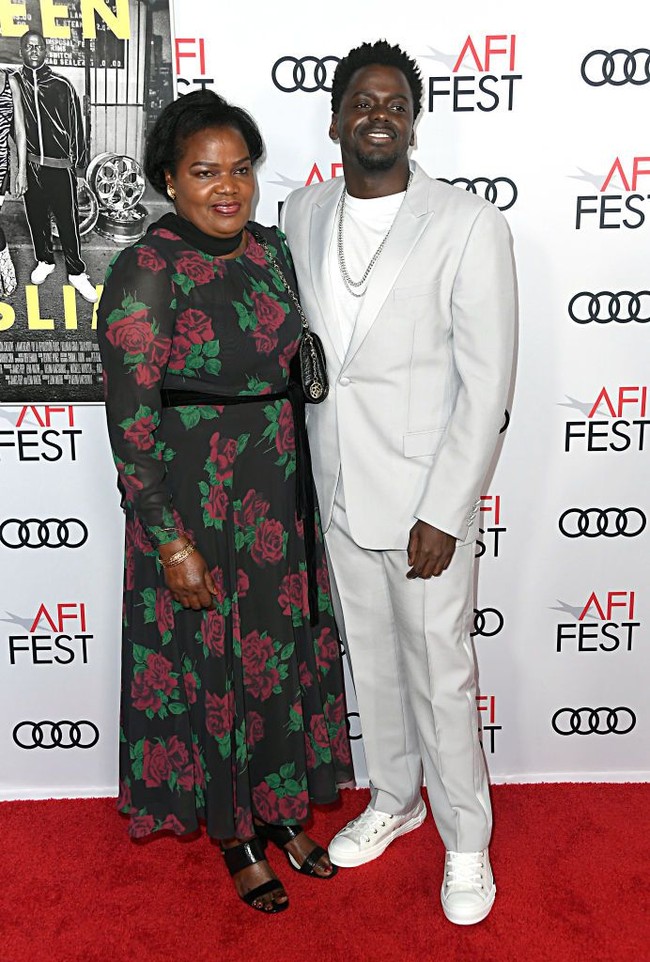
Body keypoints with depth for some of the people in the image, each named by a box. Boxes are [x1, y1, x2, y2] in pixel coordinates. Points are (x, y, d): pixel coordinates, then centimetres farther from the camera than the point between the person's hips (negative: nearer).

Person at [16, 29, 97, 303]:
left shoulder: (62, 85, -2)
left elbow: (75, 124, 2)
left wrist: (78, 161, 1)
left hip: (60, 166, -2)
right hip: (29, 165, 2)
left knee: (68, 220, -1)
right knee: (36, 216, 13)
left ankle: (76, 272, 8)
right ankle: (44, 261, 32)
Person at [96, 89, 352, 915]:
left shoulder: (270, 249, 4)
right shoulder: (145, 273, -15)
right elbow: (131, 422, -16)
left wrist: (306, 488, 13)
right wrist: (171, 542, -17)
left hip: (281, 491, 6)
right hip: (196, 502, -6)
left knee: (284, 648, 17)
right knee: (211, 663, 10)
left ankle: (280, 807, 41)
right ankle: (232, 832, 34)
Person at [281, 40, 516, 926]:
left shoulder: (469, 224, -11)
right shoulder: (302, 214, 5)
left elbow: (486, 381, -12)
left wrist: (442, 513, -15)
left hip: (423, 498, -5)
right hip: (335, 491, 5)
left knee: (441, 674, 8)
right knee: (370, 659, 20)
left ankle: (466, 837, 32)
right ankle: (394, 798, 44)